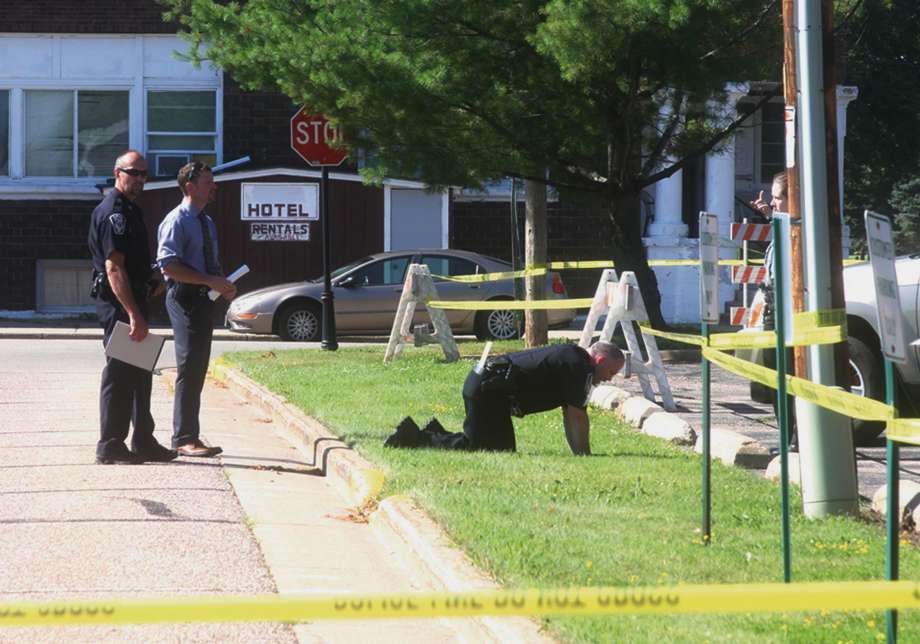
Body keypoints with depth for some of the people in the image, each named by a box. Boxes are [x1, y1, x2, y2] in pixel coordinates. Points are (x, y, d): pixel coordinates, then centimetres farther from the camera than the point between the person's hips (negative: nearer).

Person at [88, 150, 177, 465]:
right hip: (118, 305, -11)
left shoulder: (130, 210, 17)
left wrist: (154, 284, 17)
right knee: (120, 374, -6)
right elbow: (114, 268, -23)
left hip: (132, 301, 11)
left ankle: (143, 442, 21)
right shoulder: (113, 212, -16)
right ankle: (110, 447, -2)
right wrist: (134, 314, -27)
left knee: (140, 373, 14)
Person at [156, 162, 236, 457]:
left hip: (203, 299, 9)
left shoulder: (207, 223, 17)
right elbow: (168, 266, -21)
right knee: (189, 368, -8)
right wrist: (209, 281, -23)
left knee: (198, 369, 11)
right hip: (184, 297, -9)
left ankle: (190, 436, 17)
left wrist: (223, 284, 6)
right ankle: (184, 439, -4)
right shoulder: (176, 221, -12)